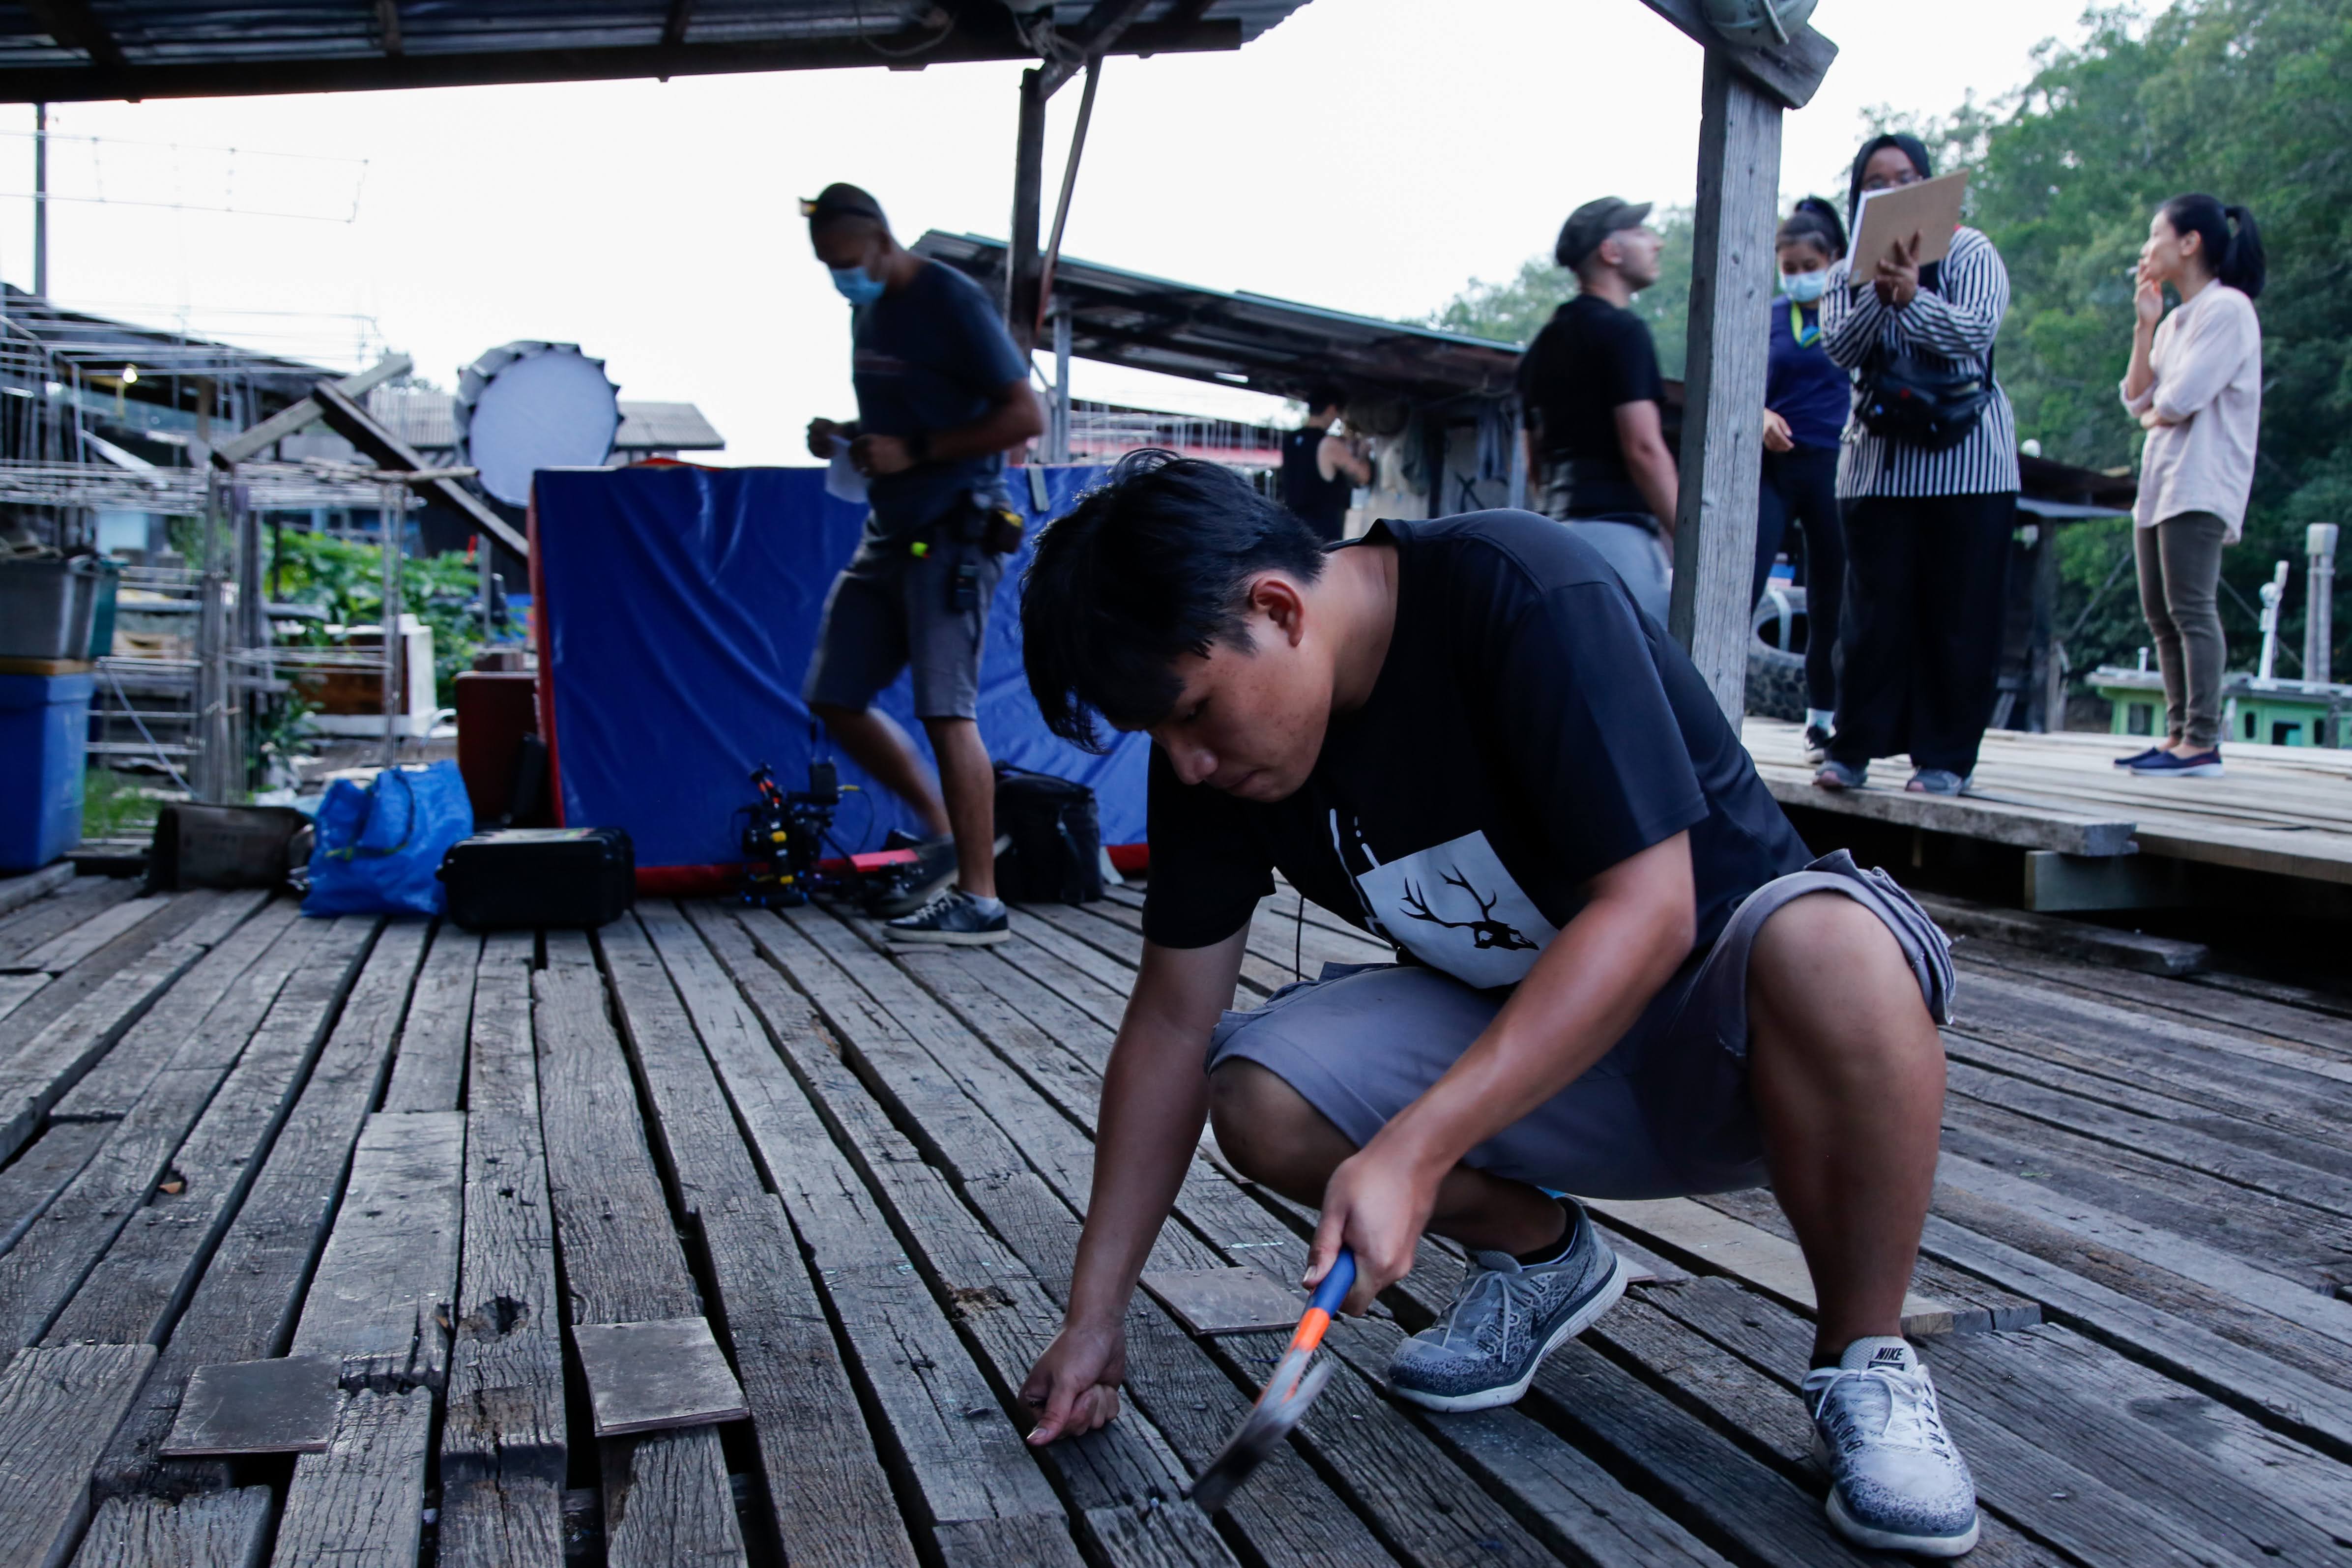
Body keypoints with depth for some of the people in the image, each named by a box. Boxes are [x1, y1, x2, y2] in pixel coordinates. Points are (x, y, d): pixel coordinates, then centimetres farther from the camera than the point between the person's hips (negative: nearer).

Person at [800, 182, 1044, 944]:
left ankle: (979, 899, -5)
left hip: (952, 532, -9)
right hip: (890, 533, 9)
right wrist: (842, 438, 5)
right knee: (834, 698, 8)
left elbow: (1025, 415, -16)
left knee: (945, 711, -12)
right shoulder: (868, 311, 14)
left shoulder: (952, 302, -11)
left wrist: (914, 451, -19)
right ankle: (944, 834, 20)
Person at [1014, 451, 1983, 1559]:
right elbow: (1173, 1022, -4)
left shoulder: (1524, 594, -27)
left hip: (1714, 993, -5)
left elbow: (1647, 912, -31)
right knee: (1261, 1101, -20)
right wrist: (1094, 1320, -4)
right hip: (1508, 1021, 5)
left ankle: (1865, 1360, -13)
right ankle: (1540, 1254, 9)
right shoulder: (1214, 739, -9)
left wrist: (1414, 1150, -38)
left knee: (1824, 950, -38)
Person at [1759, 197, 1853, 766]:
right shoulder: (1771, 318, 9)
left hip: (1836, 468, 0)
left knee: (1830, 601, 6)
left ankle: (1822, 722, 17)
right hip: (1773, 465, 0)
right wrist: (1763, 418, -12)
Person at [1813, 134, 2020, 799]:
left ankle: (1945, 757, 4)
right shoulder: (1849, 272, 10)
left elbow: (1976, 329, -15)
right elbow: (1840, 347, -5)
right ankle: (1852, 748, 6)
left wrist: (1912, 296, -31)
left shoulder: (1969, 252, 1)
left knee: (1958, 611, -1)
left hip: (1964, 459, -2)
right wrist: (1880, 295, -23)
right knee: (1873, 607, 0)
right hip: (1878, 460, 2)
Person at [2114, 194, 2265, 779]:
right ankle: (2179, 733, 11)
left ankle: (2203, 743, -15)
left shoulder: (2227, 309, -8)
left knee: (2191, 610, -13)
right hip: (2160, 482, 10)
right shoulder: (2176, 321, 20)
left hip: (2200, 485, -10)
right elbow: (2138, 400, 11)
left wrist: (2154, 415, 4)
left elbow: (2182, 398, -17)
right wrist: (2144, 325, 9)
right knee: (2161, 615, 8)